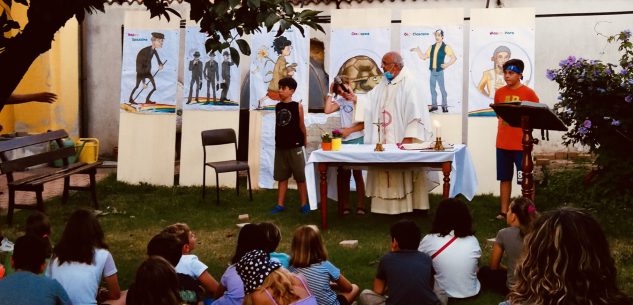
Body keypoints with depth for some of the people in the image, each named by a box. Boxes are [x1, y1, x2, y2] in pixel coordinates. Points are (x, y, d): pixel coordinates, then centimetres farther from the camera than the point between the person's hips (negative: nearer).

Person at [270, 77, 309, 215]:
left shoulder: (297, 106, -8)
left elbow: (301, 126, -2)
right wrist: (277, 141, 10)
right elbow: (277, 125, 10)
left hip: (294, 146, -5)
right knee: (282, 177, 10)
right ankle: (280, 204, 16)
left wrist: (304, 140, 4)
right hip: (280, 146, 5)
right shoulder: (277, 106, 6)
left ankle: (304, 204, 11)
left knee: (300, 177, 3)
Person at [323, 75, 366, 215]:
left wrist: (349, 130, -14)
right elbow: (327, 110, -4)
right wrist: (330, 94, -2)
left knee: (357, 173, 1)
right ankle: (345, 206, 11)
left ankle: (361, 206, 7)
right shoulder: (341, 101, 10)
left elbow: (365, 124, -9)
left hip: (357, 141, -4)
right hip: (343, 142, 4)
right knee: (343, 174, 5)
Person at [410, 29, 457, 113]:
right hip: (432, 71, 5)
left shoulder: (445, 47, -4)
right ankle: (434, 105, 19)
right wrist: (418, 51, 2)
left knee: (442, 88, -2)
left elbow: (454, 57, -7)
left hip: (439, 71, -5)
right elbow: (424, 57, 12)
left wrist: (447, 65, -12)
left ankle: (444, 106, 6)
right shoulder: (432, 47, 11)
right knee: (432, 88, 9)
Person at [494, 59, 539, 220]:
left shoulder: (528, 93, -7)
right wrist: (505, 118, 5)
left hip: (521, 144, -4)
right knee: (504, 178, 10)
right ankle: (504, 211, 17)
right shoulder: (499, 92, 6)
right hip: (503, 143, 4)